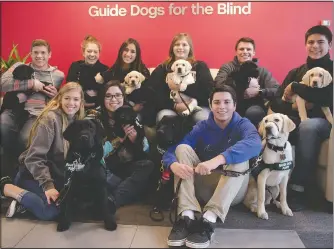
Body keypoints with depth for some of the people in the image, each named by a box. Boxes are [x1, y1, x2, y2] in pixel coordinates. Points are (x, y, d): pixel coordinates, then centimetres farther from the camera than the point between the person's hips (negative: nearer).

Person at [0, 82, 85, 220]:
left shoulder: (77, 120, 5)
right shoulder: (50, 118, -17)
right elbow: (34, 157, -22)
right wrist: (48, 185, -29)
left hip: (58, 174, 8)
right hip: (33, 173, -8)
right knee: (51, 210, -26)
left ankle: (26, 201, -2)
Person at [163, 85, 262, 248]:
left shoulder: (243, 125, -8)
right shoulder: (202, 127, -2)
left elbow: (255, 144, -34)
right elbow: (172, 149, -16)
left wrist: (218, 159, -50)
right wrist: (174, 164, -41)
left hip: (233, 191, -2)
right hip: (205, 187, 2)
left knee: (240, 157, -29)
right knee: (183, 148, -17)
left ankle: (209, 219, -40)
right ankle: (186, 215, -33)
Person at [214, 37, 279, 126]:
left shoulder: (262, 71, 11)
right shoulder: (227, 67, 8)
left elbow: (278, 90, -3)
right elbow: (219, 85, -13)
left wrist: (258, 92, -18)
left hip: (254, 106, 1)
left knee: (254, 112, -32)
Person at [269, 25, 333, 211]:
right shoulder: (296, 72, 16)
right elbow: (276, 103, 7)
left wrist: (295, 87, -10)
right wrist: (293, 107, -14)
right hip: (297, 120, 3)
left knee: (308, 126, -39)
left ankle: (300, 189, -29)